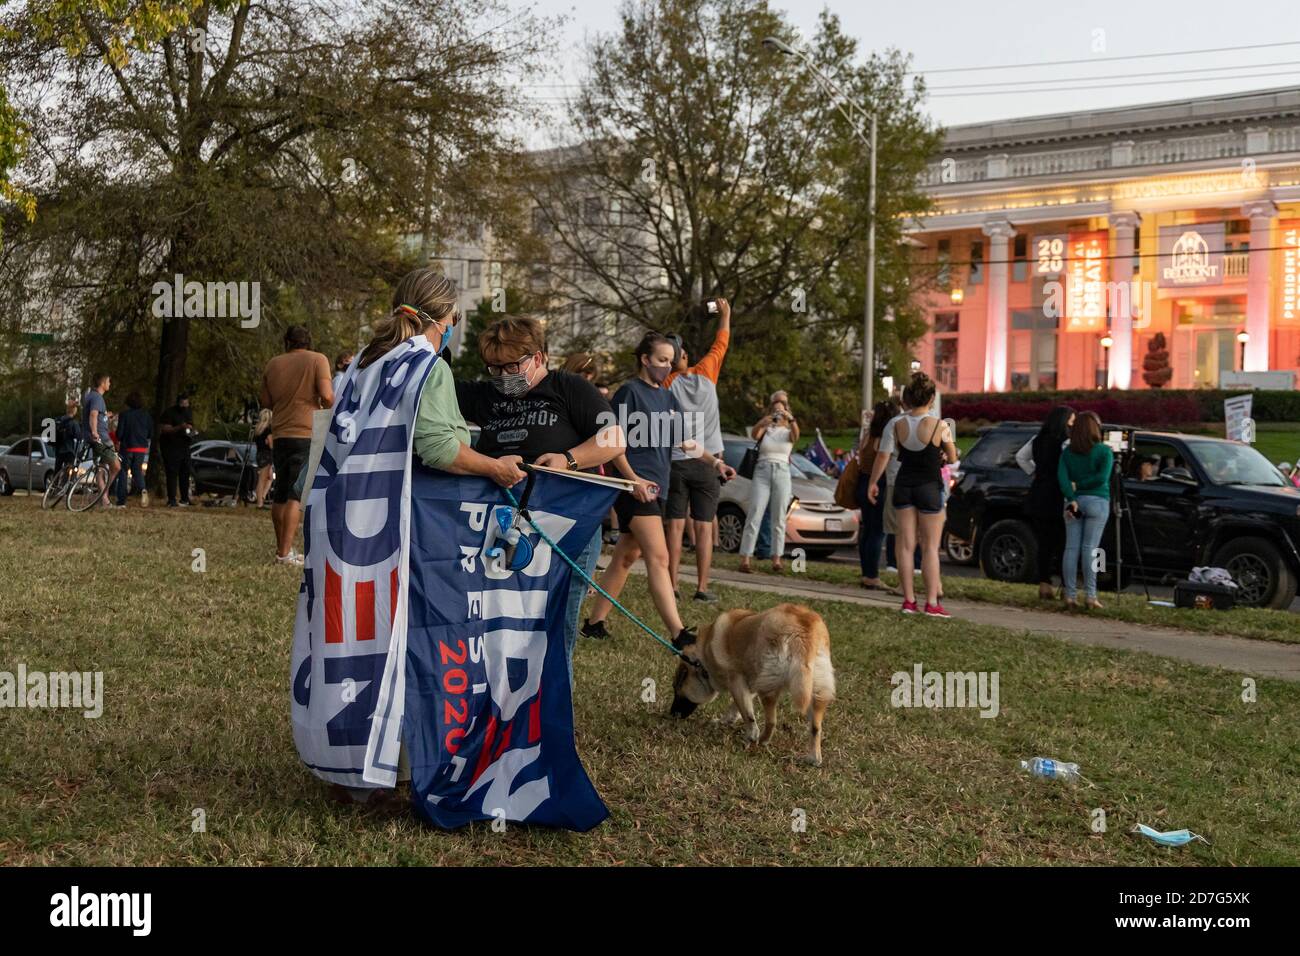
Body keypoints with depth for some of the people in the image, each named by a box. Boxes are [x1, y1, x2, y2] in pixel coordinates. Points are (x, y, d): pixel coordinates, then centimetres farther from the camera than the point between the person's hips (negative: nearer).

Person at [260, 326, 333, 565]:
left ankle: (282, 548, 25)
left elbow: (266, 402, 16)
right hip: (306, 434, -5)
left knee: (280, 494, 15)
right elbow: (327, 395, -14)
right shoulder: (317, 360, -2)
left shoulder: (273, 364, 12)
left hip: (279, 435, 5)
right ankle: (285, 552, -14)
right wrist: (329, 408, 6)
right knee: (295, 494, -8)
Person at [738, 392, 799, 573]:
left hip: (782, 473, 1)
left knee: (779, 518, 2)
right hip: (761, 472, -1)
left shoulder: (788, 431, 10)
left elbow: (796, 435, -14)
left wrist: (791, 419, -34)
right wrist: (763, 422, -36)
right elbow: (755, 435, -14)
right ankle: (745, 559, -13)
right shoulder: (765, 429, 9)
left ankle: (776, 559, 6)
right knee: (754, 516, -8)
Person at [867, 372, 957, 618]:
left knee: (906, 545, 8)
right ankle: (932, 602, 0)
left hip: (903, 486, 3)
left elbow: (884, 456, -1)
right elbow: (953, 458, -2)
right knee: (930, 547, 2)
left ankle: (909, 600, 9)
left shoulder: (897, 425, -2)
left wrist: (873, 483, 9)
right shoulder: (940, 427, -12)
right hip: (930, 487, -3)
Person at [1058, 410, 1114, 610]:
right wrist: (1079, 485, -3)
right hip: (1096, 502, -3)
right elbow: (1102, 477, -13)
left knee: (1071, 548, 3)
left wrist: (1071, 498, -9)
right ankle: (1090, 595, -6)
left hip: (1074, 502, 3)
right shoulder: (1104, 451, -2)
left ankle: (1070, 595, 2)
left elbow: (1061, 476, -3)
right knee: (1089, 549, -5)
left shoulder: (1067, 451, 9)